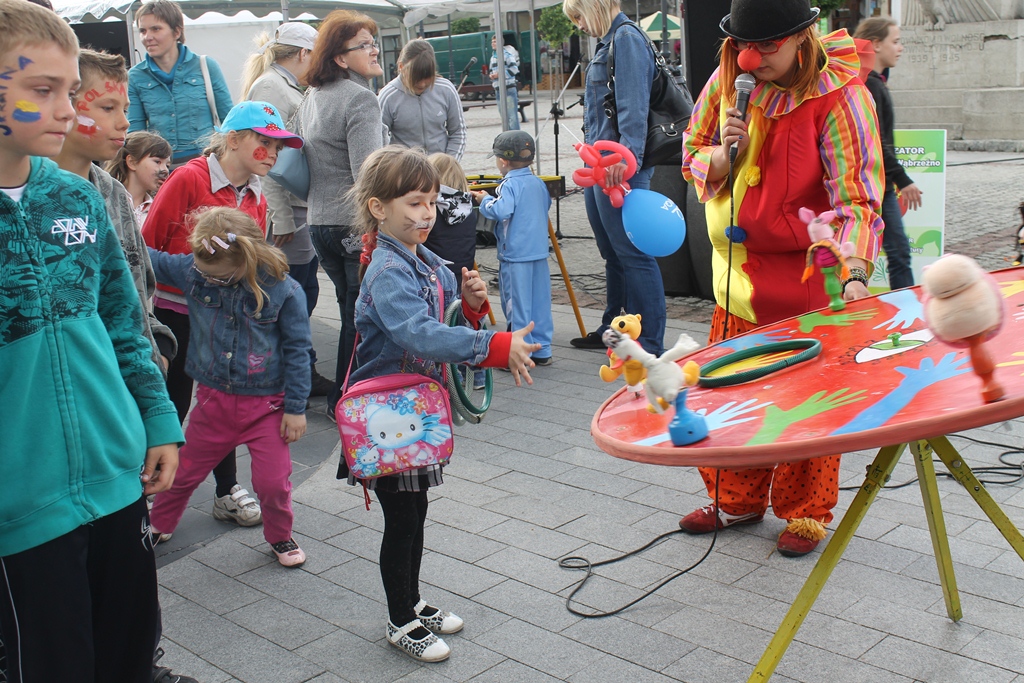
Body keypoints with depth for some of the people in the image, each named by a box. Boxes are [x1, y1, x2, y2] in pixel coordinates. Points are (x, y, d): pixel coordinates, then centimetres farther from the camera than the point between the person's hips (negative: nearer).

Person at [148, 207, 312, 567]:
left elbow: (297, 350, -10)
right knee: (185, 471, 17)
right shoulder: (193, 271, -8)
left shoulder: (284, 289, -17)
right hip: (214, 399, 3)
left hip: (266, 405, -3)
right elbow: (153, 261, 9)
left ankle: (280, 537, 28)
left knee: (273, 482, 0)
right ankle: (158, 524, 43)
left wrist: (296, 407, -8)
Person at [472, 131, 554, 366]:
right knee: (540, 302, 13)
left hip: (515, 255, -7)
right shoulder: (539, 183, 8)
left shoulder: (510, 185, -14)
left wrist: (485, 200, -9)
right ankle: (542, 350, 20)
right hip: (539, 251, 7)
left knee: (517, 305, 0)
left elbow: (501, 211, -28)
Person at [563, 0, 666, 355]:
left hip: (619, 169, -11)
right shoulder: (608, 43, 20)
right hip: (599, 167, 11)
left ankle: (650, 345, -4)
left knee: (633, 255, -8)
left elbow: (633, 105, -23)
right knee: (613, 255, 18)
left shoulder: (626, 39, -10)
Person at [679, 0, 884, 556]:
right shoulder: (727, 79, 0)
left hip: (808, 276, -5)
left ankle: (805, 513, 24)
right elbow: (692, 153, 11)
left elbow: (856, 196, -20)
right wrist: (724, 152, -13)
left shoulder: (839, 96, -16)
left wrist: (854, 272, -35)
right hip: (739, 270, 5)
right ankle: (737, 500, 31)